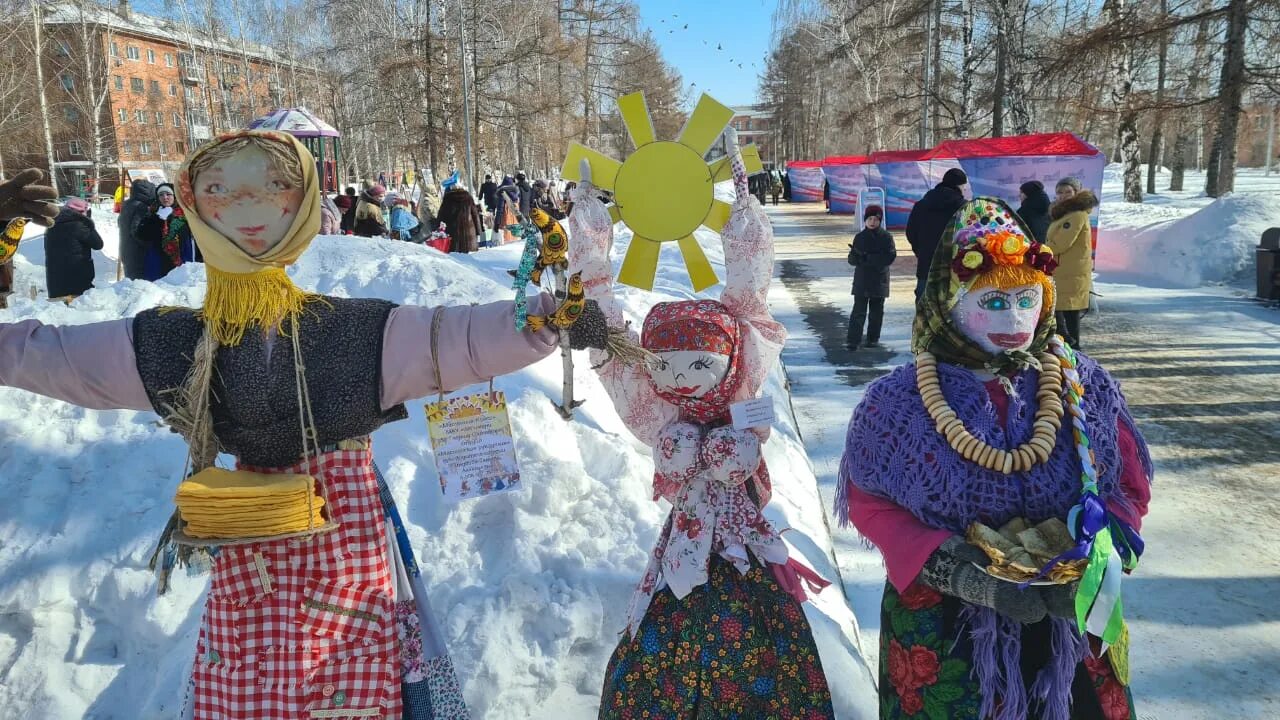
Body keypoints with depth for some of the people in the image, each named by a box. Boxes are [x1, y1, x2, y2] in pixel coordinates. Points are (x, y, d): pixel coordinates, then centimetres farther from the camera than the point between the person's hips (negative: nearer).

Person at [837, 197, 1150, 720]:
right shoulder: (898, 401, -13)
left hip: (1073, 622, 3)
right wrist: (955, 572, -22)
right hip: (946, 628, -2)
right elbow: (870, 500, -9)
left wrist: (1098, 556, -17)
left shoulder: (1083, 386, -5)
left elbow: (1131, 482, 2)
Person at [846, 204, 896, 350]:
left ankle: (873, 339, 19)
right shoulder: (859, 237, 5)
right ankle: (853, 340, -8)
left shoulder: (886, 237, -1)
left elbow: (891, 256, -14)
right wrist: (857, 257, -23)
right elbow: (852, 259, 2)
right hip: (861, 280, 0)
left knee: (877, 311, 9)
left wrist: (867, 258, -19)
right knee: (858, 311, -5)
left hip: (879, 281, 0)